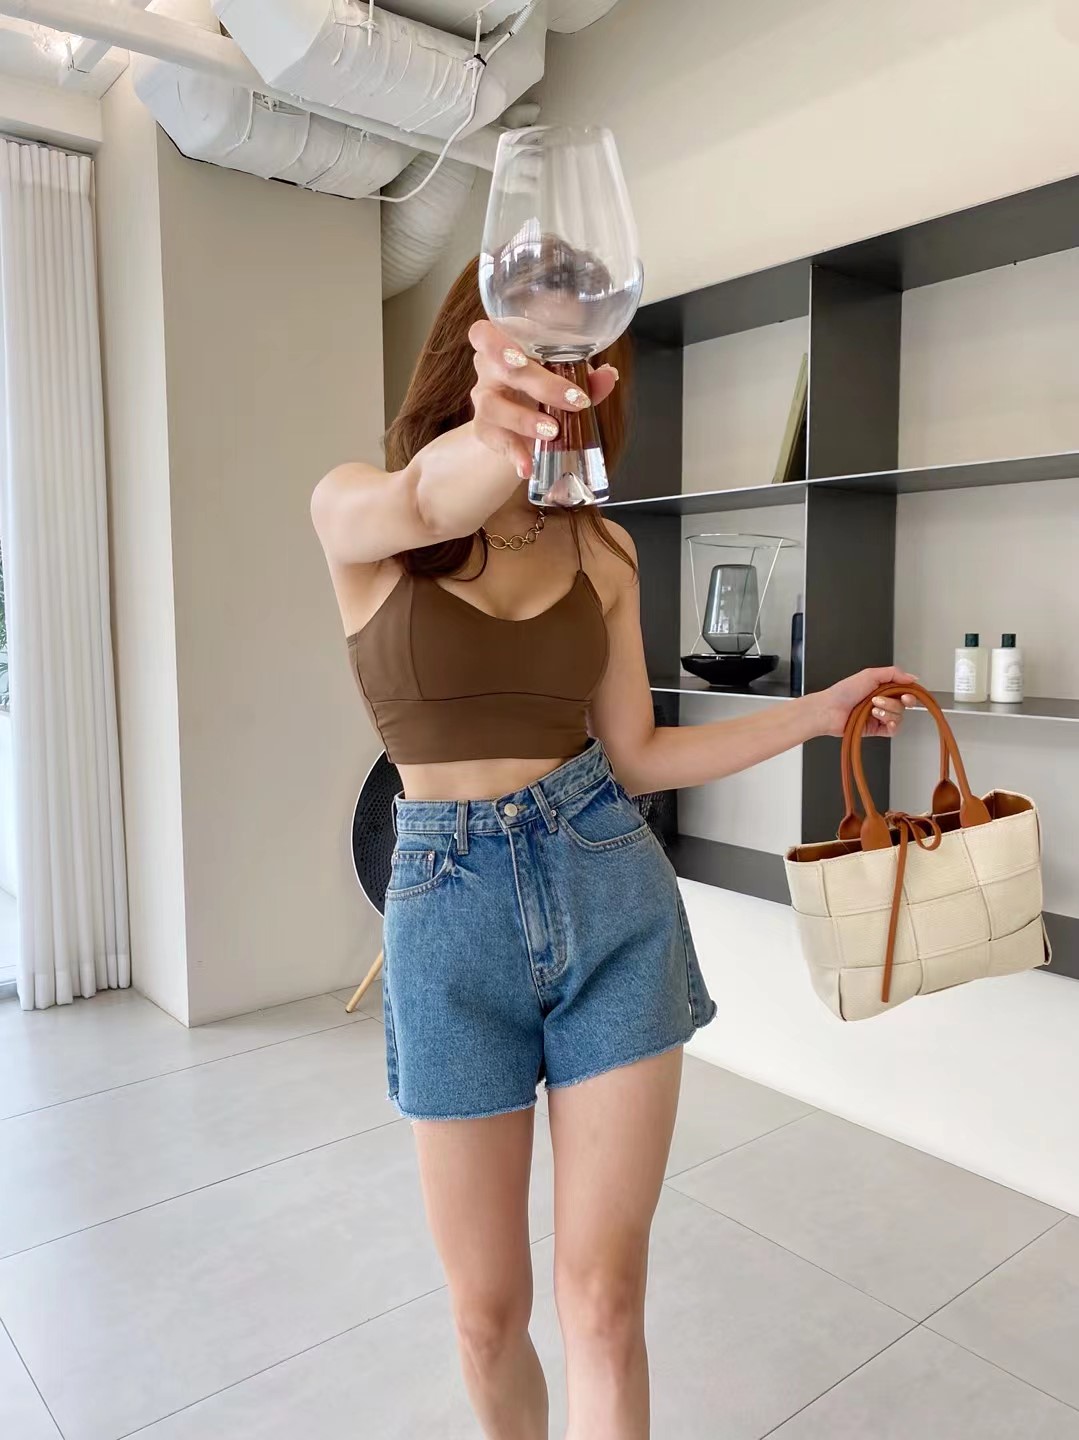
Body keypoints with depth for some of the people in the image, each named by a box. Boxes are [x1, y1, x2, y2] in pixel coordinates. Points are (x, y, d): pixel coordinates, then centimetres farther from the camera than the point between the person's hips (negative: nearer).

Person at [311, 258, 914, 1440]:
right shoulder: (353, 512, -4)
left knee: (603, 1297, 5)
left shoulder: (600, 549, 5)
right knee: (487, 1310, 13)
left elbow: (636, 757, 8)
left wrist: (818, 711, 6)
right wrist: (492, 442, -51)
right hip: (450, 914, -1)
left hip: (614, 901, 2)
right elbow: (426, 503, -29)